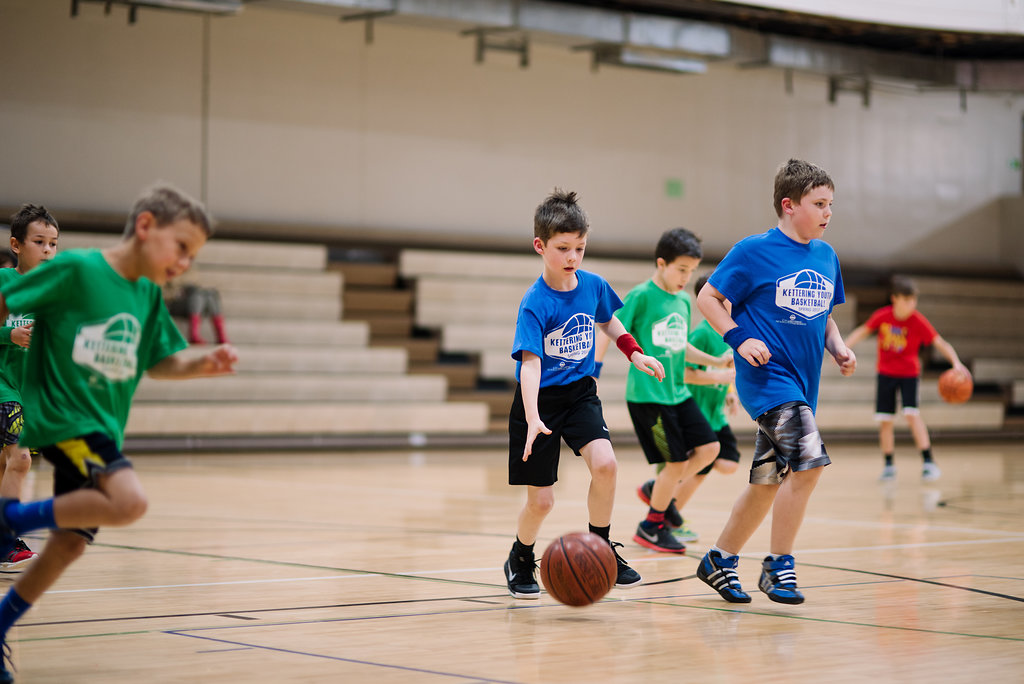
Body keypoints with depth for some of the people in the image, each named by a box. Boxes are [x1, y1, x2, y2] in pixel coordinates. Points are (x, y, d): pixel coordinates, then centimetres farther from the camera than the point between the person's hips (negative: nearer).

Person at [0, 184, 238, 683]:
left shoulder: (149, 294, 8)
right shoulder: (75, 269, -13)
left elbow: (157, 363, 17)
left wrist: (201, 366, -1)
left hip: (102, 430, 8)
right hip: (59, 417, -8)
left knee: (70, 542, 9)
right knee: (128, 501, -27)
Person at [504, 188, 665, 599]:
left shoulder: (593, 285, -5)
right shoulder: (535, 304, -22)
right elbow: (530, 362, -32)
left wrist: (634, 353, 6)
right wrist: (533, 419, -44)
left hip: (580, 393, 4)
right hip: (540, 399, -4)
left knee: (605, 463, -21)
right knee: (541, 500, -1)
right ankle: (521, 561, 28)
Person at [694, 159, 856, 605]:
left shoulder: (826, 257, 11)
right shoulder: (755, 251, -9)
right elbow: (708, 297, -3)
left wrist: (839, 348, 4)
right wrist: (739, 338, -16)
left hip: (802, 382, 8)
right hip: (767, 375, -8)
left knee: (768, 480, 13)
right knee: (808, 460, -22)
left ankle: (720, 559, 29)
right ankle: (779, 567, -11)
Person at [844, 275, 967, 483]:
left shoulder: (919, 321, -17)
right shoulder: (882, 316, -11)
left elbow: (941, 344, -18)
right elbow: (862, 331, 6)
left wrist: (956, 362, -33)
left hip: (909, 373, -3)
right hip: (886, 372, 3)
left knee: (911, 413, -21)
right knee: (885, 420, 2)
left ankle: (928, 462, -19)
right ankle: (888, 466, 17)